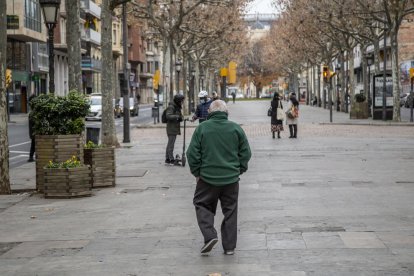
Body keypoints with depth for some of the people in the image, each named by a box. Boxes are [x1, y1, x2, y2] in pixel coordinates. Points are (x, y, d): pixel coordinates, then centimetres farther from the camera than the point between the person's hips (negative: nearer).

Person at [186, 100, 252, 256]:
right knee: (230, 211, 11)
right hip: (231, 178, 2)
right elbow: (246, 153, 4)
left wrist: (196, 172, 6)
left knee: (202, 205, 14)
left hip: (208, 177, -2)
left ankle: (209, 235, -5)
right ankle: (229, 246, 13)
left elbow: (192, 153, -5)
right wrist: (239, 170, 15)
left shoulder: (202, 128, -5)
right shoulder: (236, 128, 0)